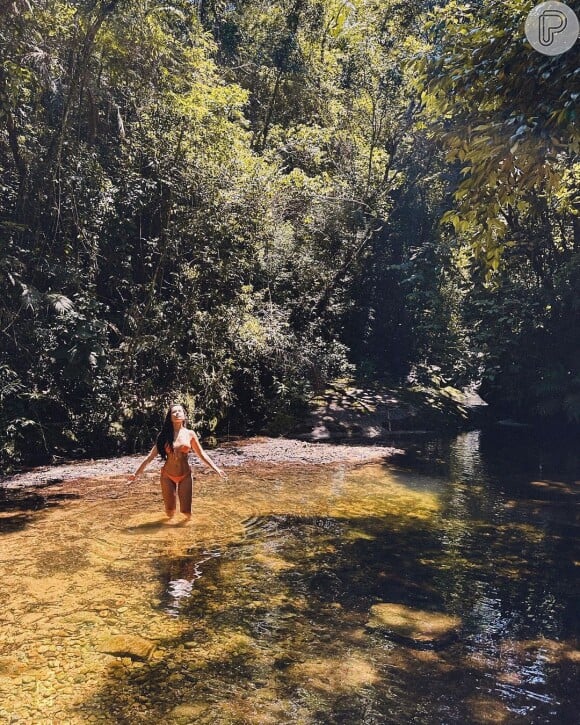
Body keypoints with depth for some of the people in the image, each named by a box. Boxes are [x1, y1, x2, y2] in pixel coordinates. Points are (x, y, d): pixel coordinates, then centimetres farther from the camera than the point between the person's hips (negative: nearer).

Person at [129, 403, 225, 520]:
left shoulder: (190, 434, -2)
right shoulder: (164, 435, -2)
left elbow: (201, 454, 3)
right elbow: (151, 456, 2)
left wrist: (216, 469, -4)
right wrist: (137, 473, -1)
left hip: (185, 475, 0)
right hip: (167, 475, 0)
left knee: (186, 512, -2)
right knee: (170, 513, 6)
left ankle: (187, 517, 36)